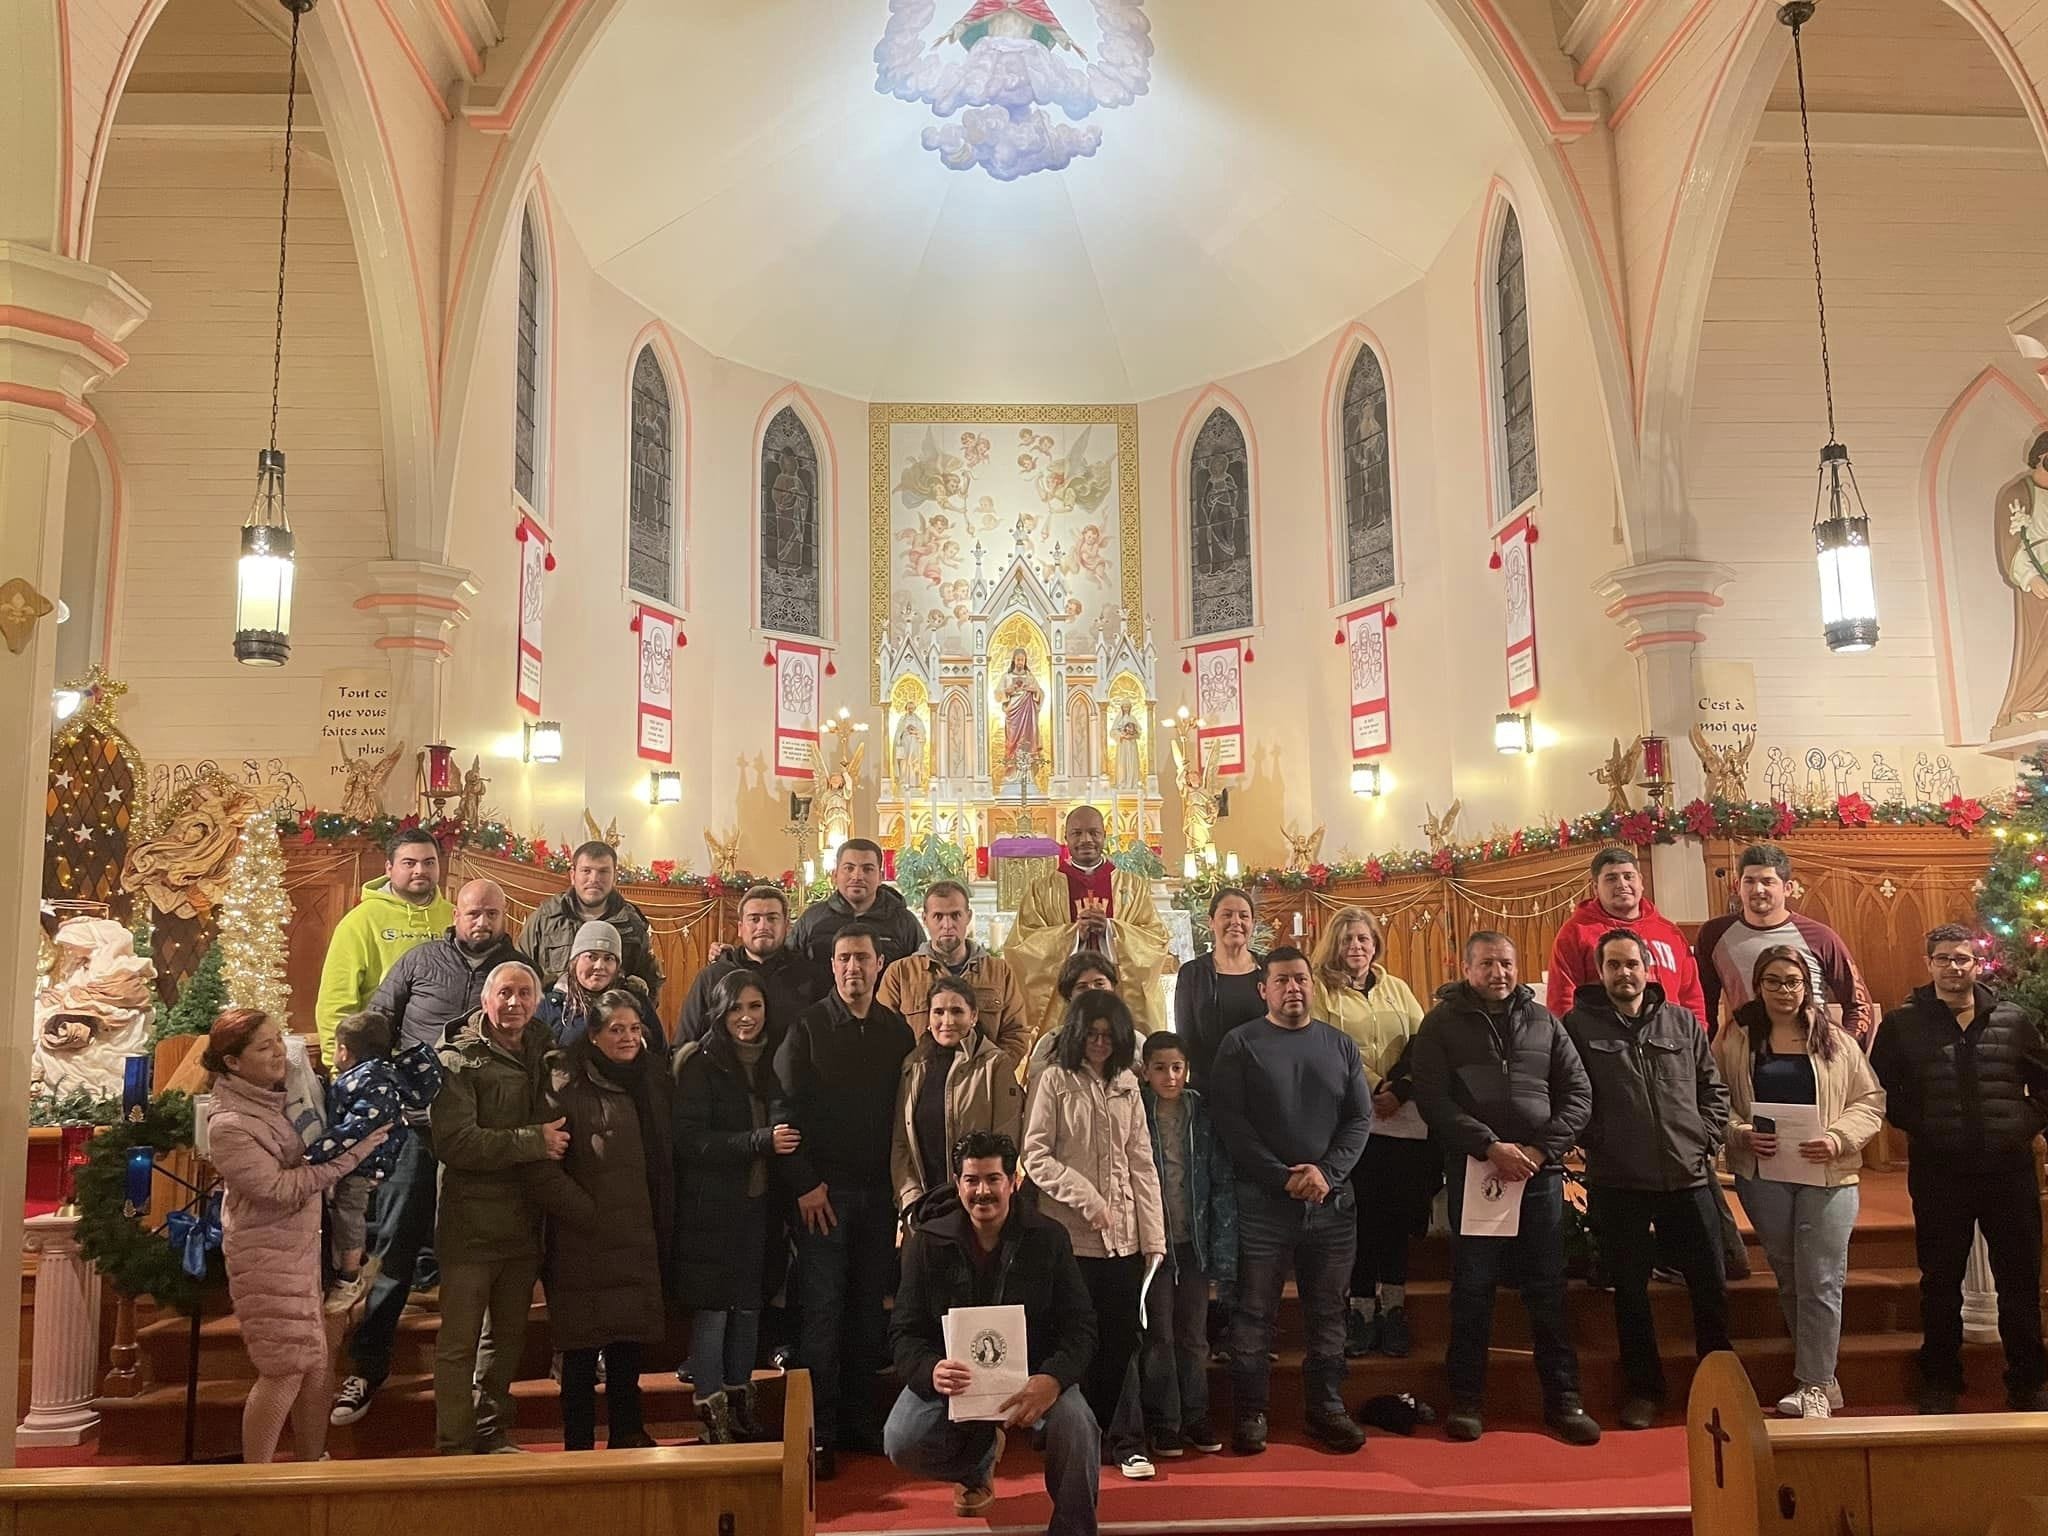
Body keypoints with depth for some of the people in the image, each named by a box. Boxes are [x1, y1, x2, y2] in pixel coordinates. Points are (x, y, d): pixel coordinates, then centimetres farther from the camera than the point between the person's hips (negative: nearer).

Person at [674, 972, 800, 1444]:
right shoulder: (699, 1062, -10)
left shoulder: (772, 1059, 7)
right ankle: (711, 1414, 10)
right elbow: (690, 1139, -17)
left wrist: (786, 1137, -2)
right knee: (712, 1310, -1)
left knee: (750, 1305, 11)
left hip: (758, 1202, 5)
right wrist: (761, 1142, -22)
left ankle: (740, 1402, 24)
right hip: (711, 1206, -5)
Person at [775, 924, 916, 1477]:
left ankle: (857, 1420, 20)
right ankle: (818, 1433, 7)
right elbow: (788, 1109, -6)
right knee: (821, 1310, -1)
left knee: (869, 1308, 8)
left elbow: (905, 1111, 7)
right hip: (823, 1191, -3)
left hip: (879, 1192, 3)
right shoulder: (807, 1026, -2)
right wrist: (805, 1183, -10)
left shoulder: (896, 1029, 7)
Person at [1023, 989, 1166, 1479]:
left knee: (1120, 1342, 5)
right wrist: (1087, 1199, -14)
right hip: (1070, 1236, -4)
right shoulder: (1054, 1081, -2)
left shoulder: (1126, 1085, 11)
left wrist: (1154, 1238, 4)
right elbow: (1035, 1156, -7)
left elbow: (1142, 1164, 10)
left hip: (1125, 1237, 4)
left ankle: (1116, 1437, 16)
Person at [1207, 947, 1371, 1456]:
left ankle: (1325, 1407, 23)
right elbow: (1229, 1121, -8)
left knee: (1327, 1311, 10)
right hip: (1263, 1201, -3)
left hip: (1331, 1200, 3)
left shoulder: (1339, 1045, 10)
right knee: (1254, 1312, 2)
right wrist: (1284, 1178, -14)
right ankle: (1250, 1412, 13)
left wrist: (1326, 1172, -9)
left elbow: (1360, 1117, 6)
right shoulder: (1241, 1045, -1)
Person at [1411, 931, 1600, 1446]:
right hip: (1473, 1170, -2)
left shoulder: (1543, 1021, 11)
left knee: (1548, 1289, 7)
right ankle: (1466, 1399, 14)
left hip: (1541, 1172, 2)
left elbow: (1578, 1093, 7)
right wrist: (1491, 1147, -15)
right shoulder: (1442, 1023, 2)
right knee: (1472, 1289, 4)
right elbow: (1434, 1099, -7)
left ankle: (1563, 1398, 17)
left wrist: (1541, 1149, -7)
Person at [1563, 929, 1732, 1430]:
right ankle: (1643, 1390, 21)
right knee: (1630, 1290, 7)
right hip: (1616, 1182, -2)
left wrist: (1709, 1139, 2)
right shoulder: (1579, 1024, -1)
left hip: (1687, 1176, 2)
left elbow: (1712, 1087, 13)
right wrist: (1588, 1142, -10)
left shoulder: (1683, 1022, 8)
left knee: (1711, 1285, 9)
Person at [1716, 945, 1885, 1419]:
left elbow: (1869, 1100, 4)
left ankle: (1814, 1384, 5)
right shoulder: (1734, 1038, 4)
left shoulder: (1834, 1038, 5)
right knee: (1788, 1278, 10)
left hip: (1828, 1174, -1)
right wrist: (1741, 1133, -13)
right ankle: (1822, 1375, 25)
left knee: (1820, 1281, -4)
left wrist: (1838, 1137, -11)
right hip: (1763, 1174, 1)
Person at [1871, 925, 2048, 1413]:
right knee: (1940, 1282, 9)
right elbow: (1880, 1091, 2)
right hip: (1938, 1175, -1)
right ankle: (1940, 1383, 20)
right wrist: (1919, 1126, -9)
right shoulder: (1902, 1024, -1)